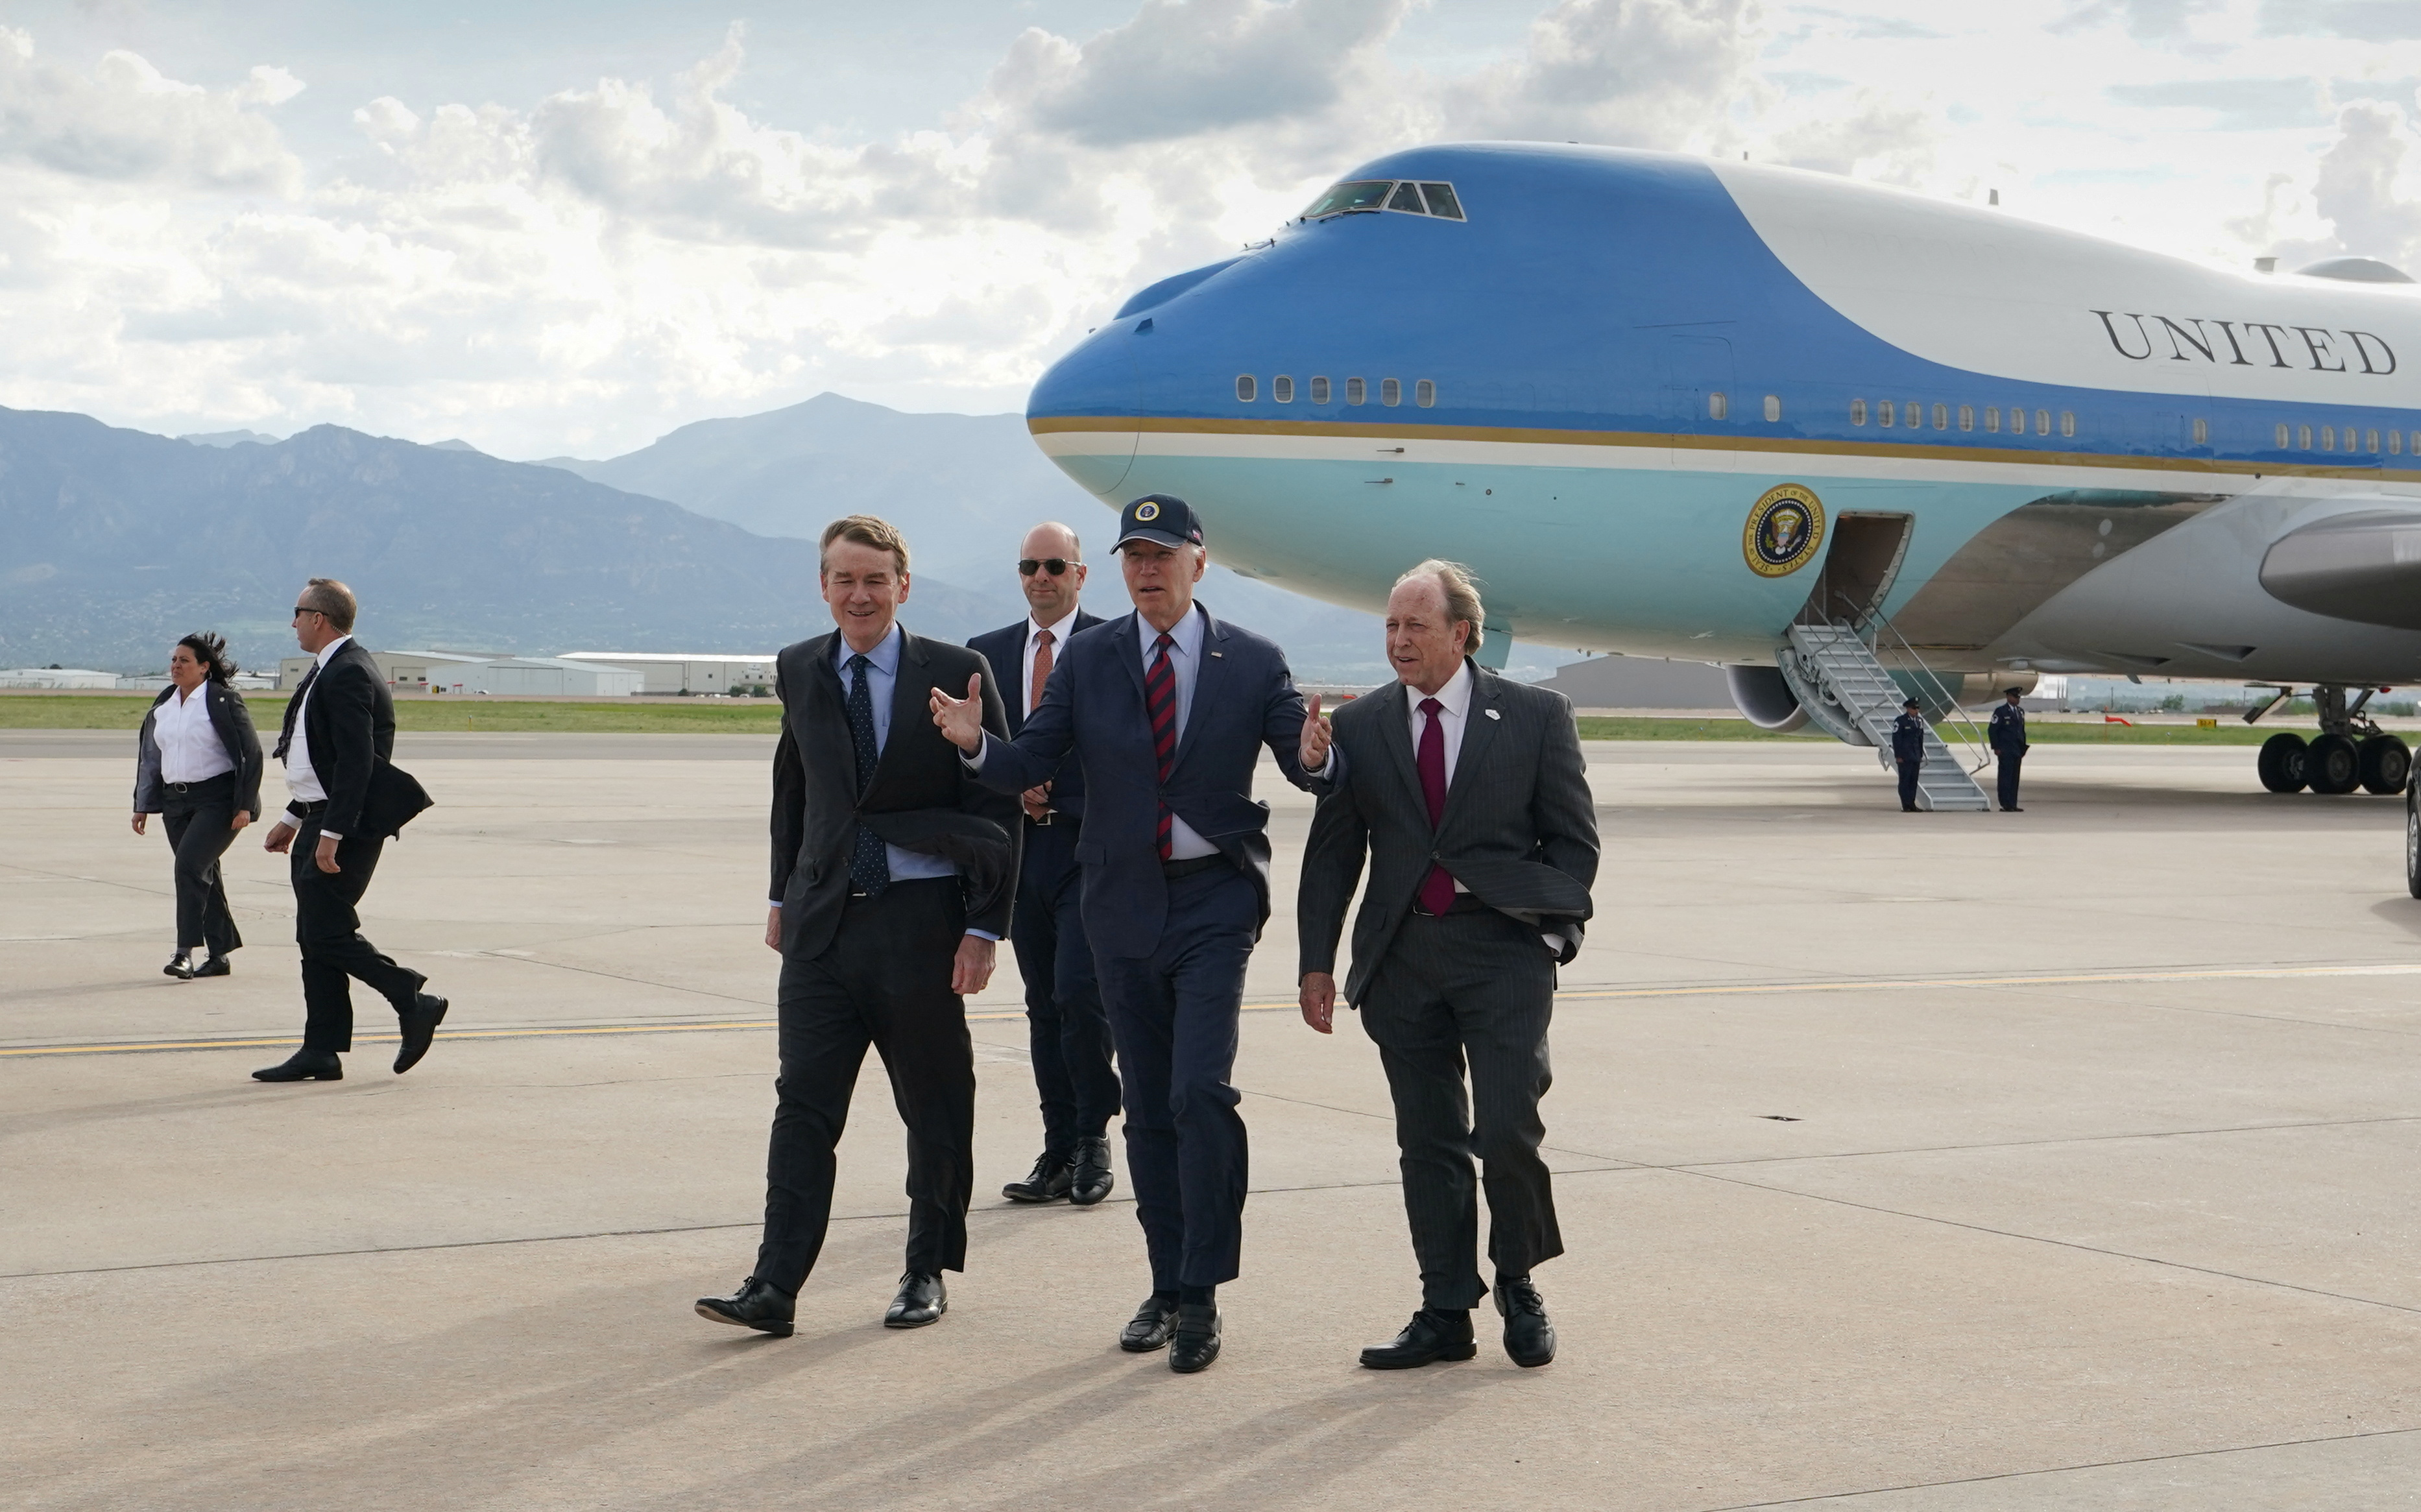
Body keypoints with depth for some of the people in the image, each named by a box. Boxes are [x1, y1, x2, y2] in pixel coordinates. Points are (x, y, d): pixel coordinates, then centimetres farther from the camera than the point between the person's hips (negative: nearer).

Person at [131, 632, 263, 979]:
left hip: (217, 800, -7)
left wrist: (245, 805, -13)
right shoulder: (163, 704, 13)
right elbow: (149, 756, 21)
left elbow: (251, 753, -9)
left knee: (190, 865, -20)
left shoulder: (224, 701, -7)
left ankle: (185, 951, -18)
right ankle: (220, 954, 15)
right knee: (202, 875, 8)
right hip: (176, 801, 7)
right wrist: (143, 805, 20)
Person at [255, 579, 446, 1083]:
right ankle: (321, 1052, 10)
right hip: (322, 823, 10)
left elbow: (356, 760, -23)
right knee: (315, 936, 8)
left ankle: (414, 1001, -1)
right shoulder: (330, 671, 17)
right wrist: (292, 819, 23)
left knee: (326, 933, -11)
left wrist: (332, 832, -25)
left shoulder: (348, 674, -16)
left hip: (345, 827, -10)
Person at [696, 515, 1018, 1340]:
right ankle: (775, 1289, -5)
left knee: (935, 1109, 7)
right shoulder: (799, 671, 7)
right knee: (804, 1104, -3)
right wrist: (783, 894, 16)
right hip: (824, 922, 3)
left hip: (923, 922, -3)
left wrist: (985, 927, -8)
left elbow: (998, 808, -4)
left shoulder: (956, 675, -5)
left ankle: (928, 1273, 21)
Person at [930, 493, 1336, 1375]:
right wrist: (974, 743, -21)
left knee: (1200, 1091, -15)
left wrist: (1314, 758, -25)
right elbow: (1030, 766, 0)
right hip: (1124, 905, 3)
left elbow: (1302, 761, -1)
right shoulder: (1087, 660, 5)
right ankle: (1168, 1288, 20)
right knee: (1148, 1108, 9)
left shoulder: (1252, 663, 1)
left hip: (1214, 902, -3)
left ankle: (1201, 1296, -7)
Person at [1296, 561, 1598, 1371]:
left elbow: (1574, 841, 6)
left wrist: (1551, 927, -3)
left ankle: (1519, 1285, 14)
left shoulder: (1536, 716, 2)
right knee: (1428, 1143, 6)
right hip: (1401, 956, 3)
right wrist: (1317, 962, 6)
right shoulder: (1360, 726, 8)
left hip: (1503, 949, -3)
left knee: (1507, 1130, -10)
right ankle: (1445, 1314, 14)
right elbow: (1332, 854, 10)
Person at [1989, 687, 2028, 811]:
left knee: (2015, 778, 6)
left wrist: (2023, 747, 15)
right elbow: (1992, 730, -8)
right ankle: (2006, 805, -7)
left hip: (2017, 751, 7)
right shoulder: (2001, 712, -5)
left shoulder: (2020, 711, 17)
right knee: (2006, 777, -7)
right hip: (2005, 752, -7)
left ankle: (2012, 804, 9)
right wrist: (1996, 748, -12)